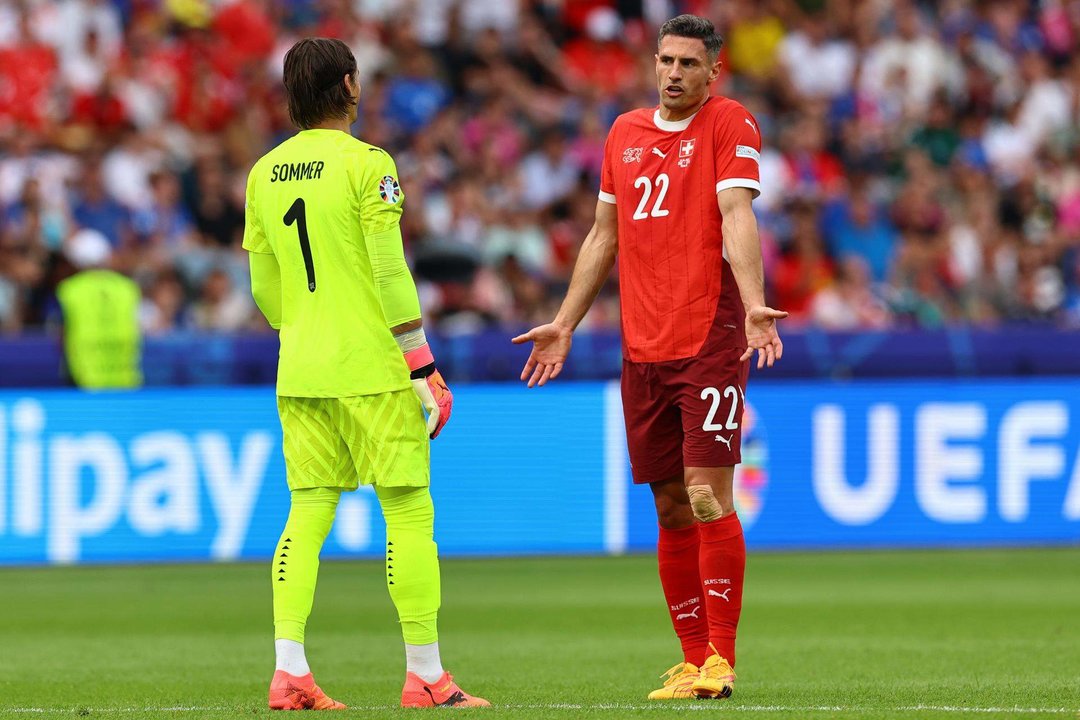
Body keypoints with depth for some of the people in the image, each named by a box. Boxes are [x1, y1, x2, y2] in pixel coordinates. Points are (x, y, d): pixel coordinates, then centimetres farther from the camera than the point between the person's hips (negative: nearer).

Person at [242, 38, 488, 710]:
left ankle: (289, 670, -3)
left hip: (299, 373, 6)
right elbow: (389, 273, -13)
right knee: (409, 515, 0)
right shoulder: (366, 164, -10)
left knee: (308, 514, 7)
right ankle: (425, 675, 1)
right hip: (372, 369, -6)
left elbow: (265, 287, 14)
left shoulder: (266, 173, 9)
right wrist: (421, 361, -7)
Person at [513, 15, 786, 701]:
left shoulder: (730, 123, -2)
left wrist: (754, 306, -28)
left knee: (708, 495, -12)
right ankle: (692, 660, 11)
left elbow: (737, 216, -15)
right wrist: (564, 324, 21)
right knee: (671, 508, 6)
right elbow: (604, 236, 23)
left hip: (711, 341, -6)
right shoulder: (625, 132, 16)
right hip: (643, 348, 6)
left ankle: (721, 658, -8)